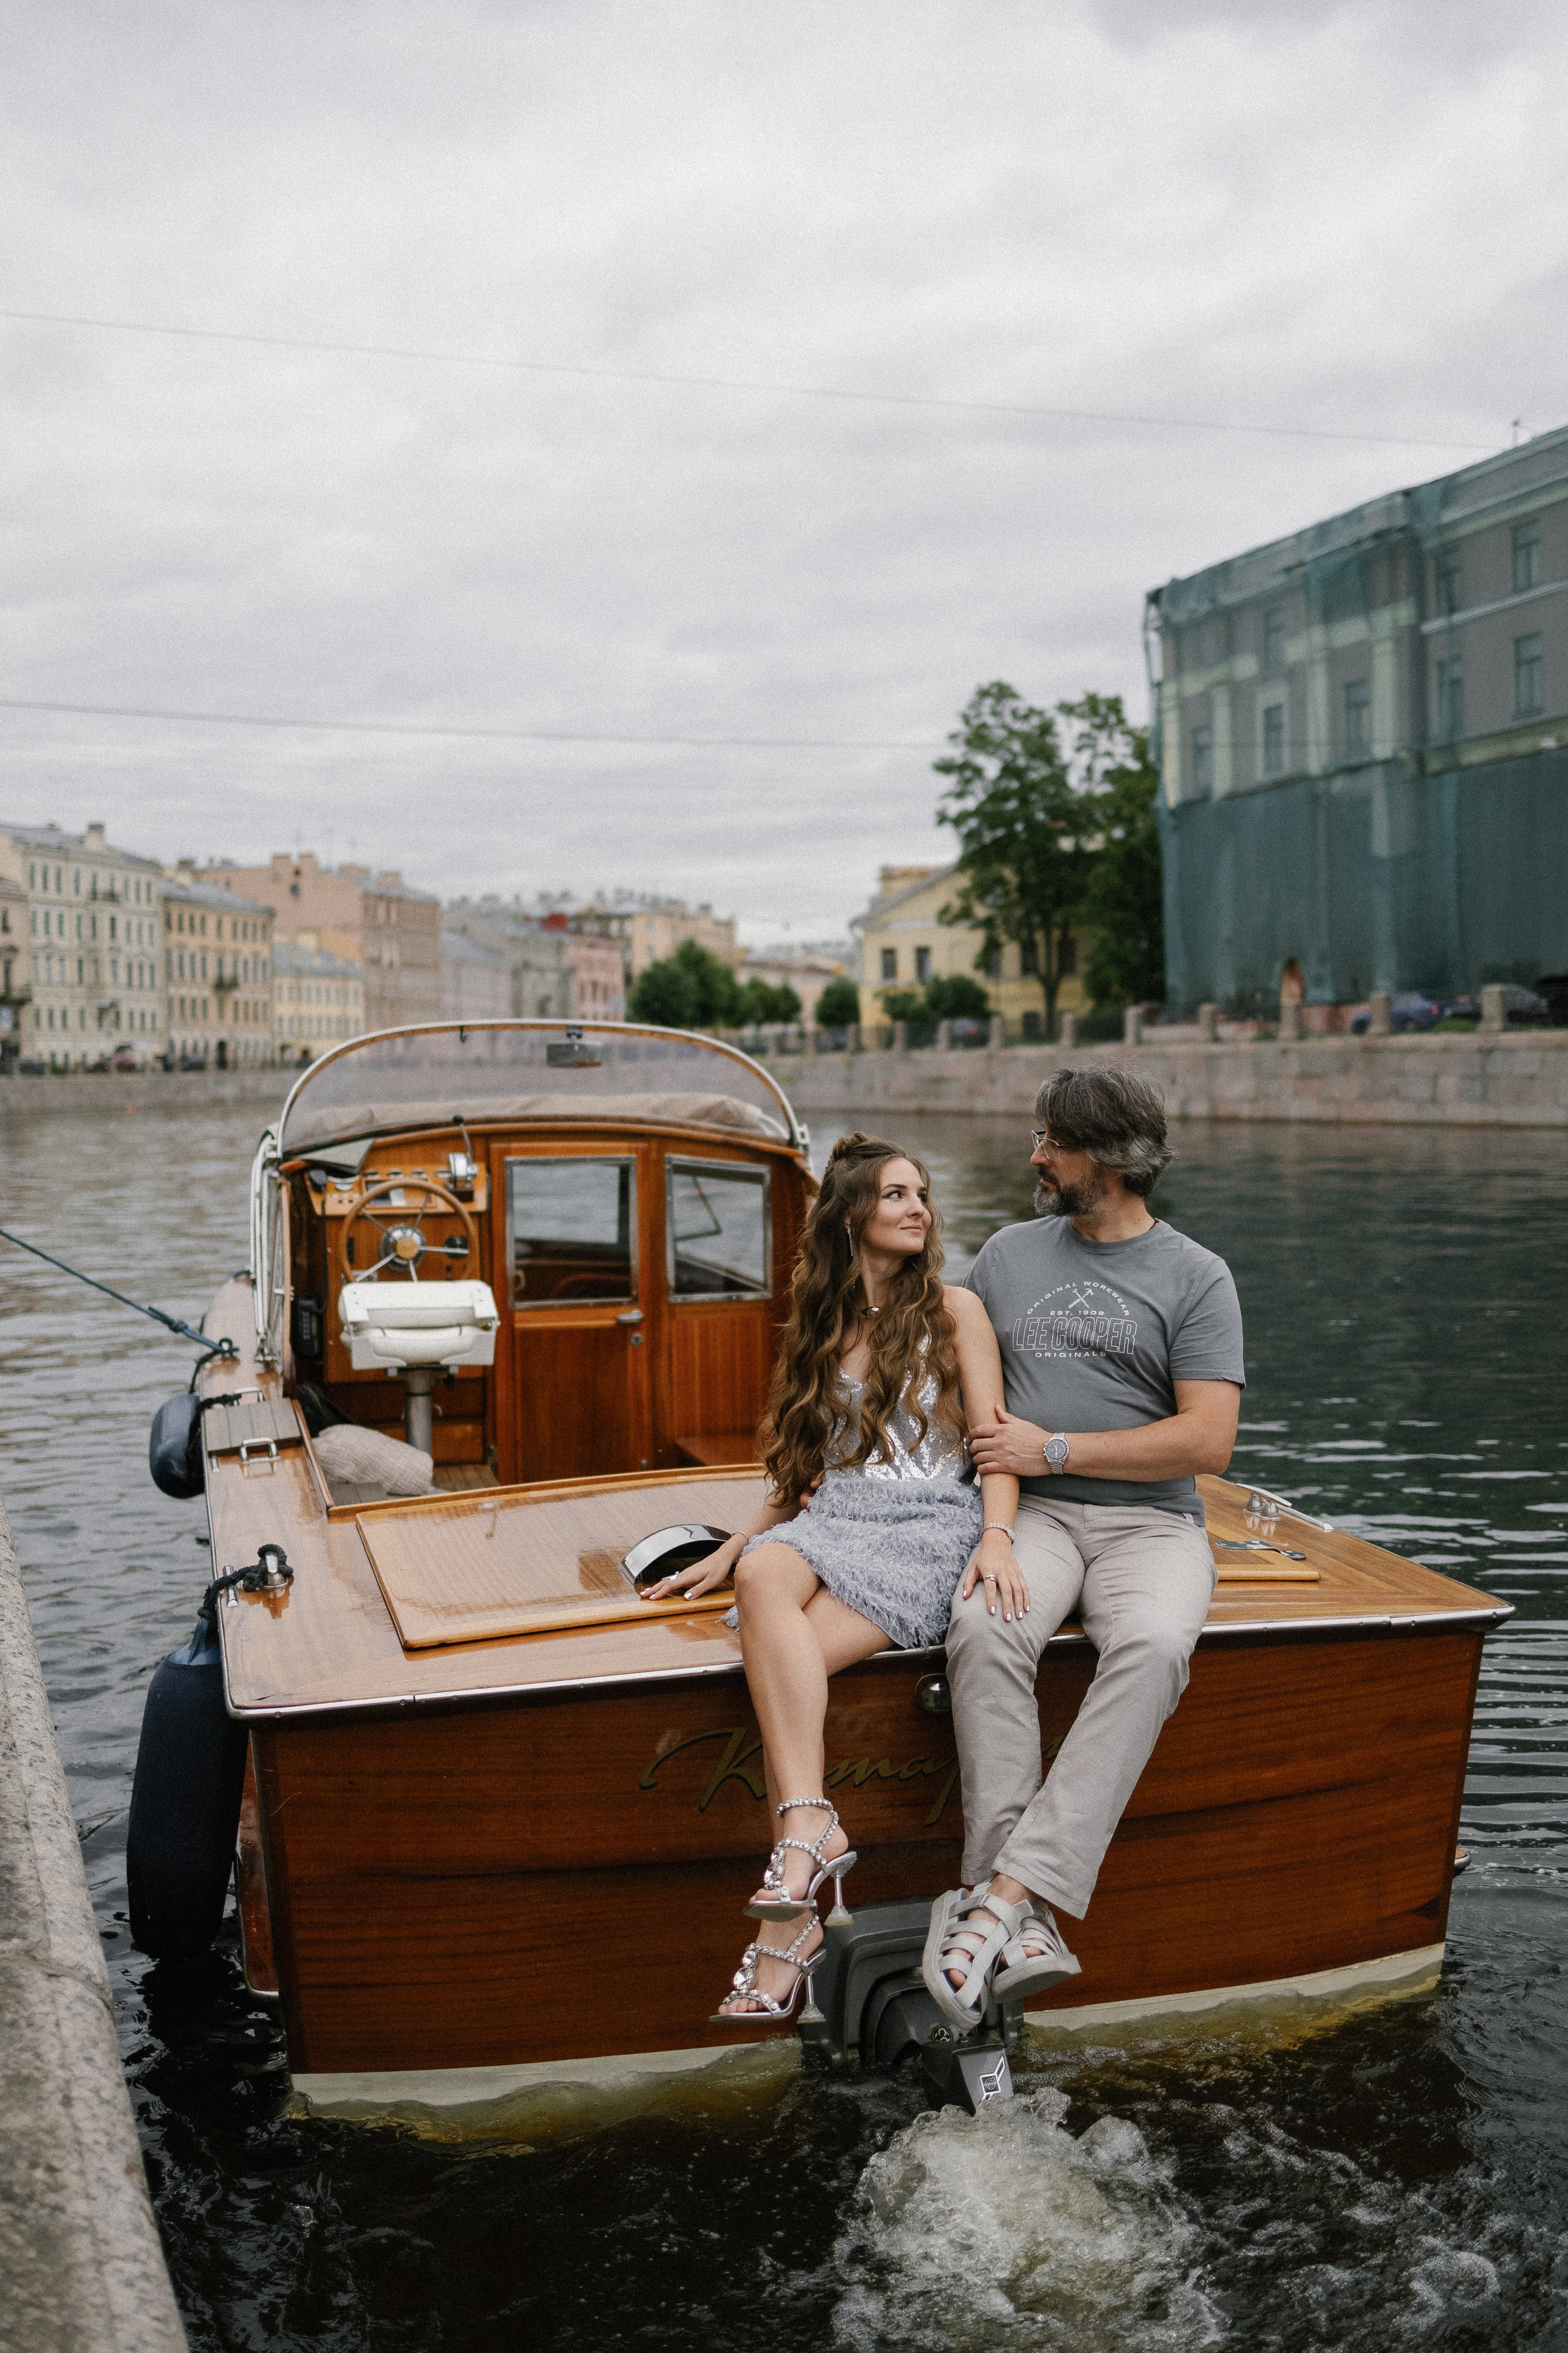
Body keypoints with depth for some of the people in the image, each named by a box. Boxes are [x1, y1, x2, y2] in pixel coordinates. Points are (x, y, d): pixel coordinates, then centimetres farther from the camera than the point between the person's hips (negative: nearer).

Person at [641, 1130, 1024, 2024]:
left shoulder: (954, 1310, 11)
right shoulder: (822, 1326, 22)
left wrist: (997, 1536, -16)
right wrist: (728, 1552, 17)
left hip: (931, 1526, -3)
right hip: (830, 1518, 3)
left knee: (780, 1662, -30)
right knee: (764, 1577, -35)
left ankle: (795, 1875, -33)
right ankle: (811, 1830, -42)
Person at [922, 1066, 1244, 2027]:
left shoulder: (1196, 1278, 4)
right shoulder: (1009, 1254, 16)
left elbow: (1208, 1443, -5)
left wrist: (1055, 1449, -8)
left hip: (1150, 1521, -2)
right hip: (1033, 1513, 2)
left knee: (1153, 1647, -36)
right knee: (985, 1631, -33)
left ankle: (1005, 1893, -39)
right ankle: (1024, 1924, -34)